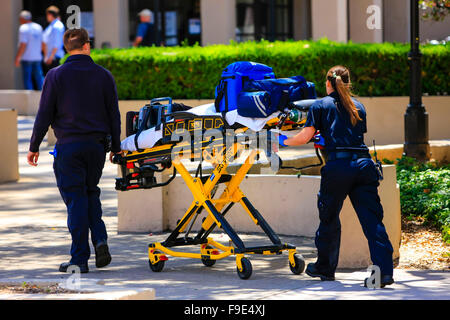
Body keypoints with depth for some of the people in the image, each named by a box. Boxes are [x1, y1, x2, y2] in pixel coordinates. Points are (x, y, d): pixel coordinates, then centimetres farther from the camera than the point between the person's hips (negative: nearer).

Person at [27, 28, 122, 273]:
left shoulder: (56, 76, -4)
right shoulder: (103, 76, 3)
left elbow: (44, 114, -4)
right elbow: (114, 115, 8)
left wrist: (34, 146, 5)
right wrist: (116, 148, 18)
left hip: (69, 146, -3)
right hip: (97, 146, 3)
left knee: (75, 199, 0)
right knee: (91, 193, 20)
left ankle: (80, 259, -1)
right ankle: (100, 240, 0)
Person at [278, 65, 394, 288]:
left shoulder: (321, 106, 9)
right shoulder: (357, 106, 22)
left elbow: (305, 137, 3)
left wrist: (284, 141, 21)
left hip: (338, 165, -3)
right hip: (364, 163, 3)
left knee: (329, 218, 14)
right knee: (372, 218, -2)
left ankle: (325, 268, 26)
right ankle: (384, 270, -14)